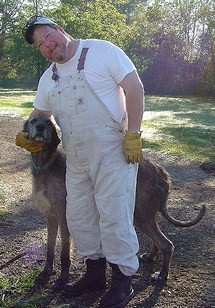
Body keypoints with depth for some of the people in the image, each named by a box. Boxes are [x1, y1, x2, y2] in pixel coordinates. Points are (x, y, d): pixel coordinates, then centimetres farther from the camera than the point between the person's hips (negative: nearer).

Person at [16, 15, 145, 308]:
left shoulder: (102, 51, -4)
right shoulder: (48, 79, 15)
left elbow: (134, 87, -9)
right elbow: (38, 115, 23)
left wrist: (133, 134, -16)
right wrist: (24, 137, 1)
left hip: (112, 152, -7)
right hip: (75, 160, 7)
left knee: (114, 215, -4)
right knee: (79, 217, 12)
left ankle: (123, 280, 12)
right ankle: (95, 273, 29)